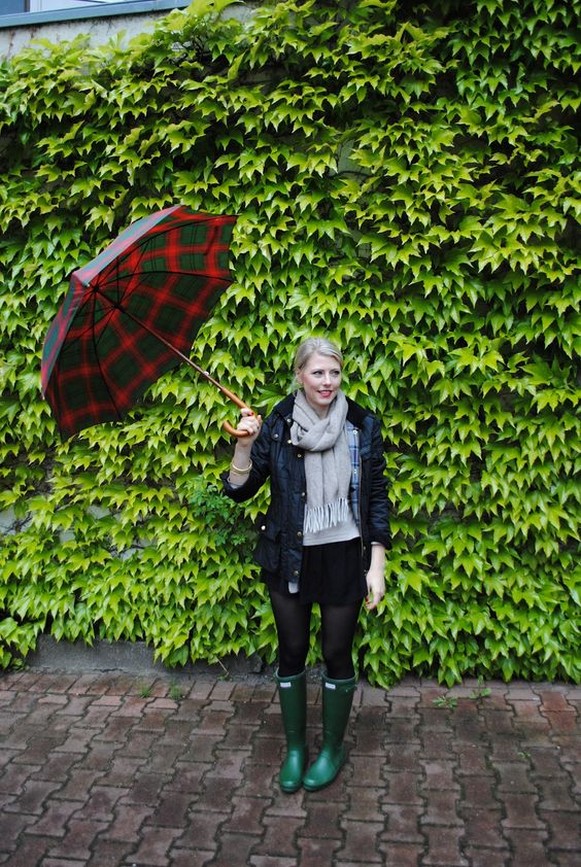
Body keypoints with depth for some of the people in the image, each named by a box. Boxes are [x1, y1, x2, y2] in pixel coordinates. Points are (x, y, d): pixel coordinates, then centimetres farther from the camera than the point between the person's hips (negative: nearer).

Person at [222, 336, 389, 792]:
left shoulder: (362, 425, -5)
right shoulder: (277, 426, -6)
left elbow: (378, 498, -1)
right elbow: (240, 491, -4)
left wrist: (377, 566, -4)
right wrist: (244, 446, -21)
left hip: (344, 556, 0)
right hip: (290, 557, 1)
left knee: (337, 653, 10)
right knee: (292, 652, 13)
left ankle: (333, 748, 34)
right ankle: (295, 747, 34)